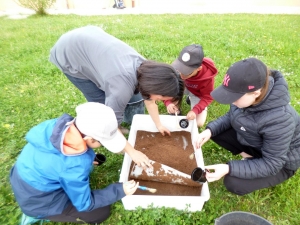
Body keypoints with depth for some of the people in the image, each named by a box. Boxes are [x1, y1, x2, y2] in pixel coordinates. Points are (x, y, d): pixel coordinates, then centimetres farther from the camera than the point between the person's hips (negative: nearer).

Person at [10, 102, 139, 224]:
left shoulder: (58, 124, -21)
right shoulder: (75, 166, -38)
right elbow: (84, 204, -20)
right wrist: (120, 191, -17)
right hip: (38, 203, -6)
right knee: (102, 212, 0)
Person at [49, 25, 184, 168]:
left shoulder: (146, 68, -12)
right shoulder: (123, 87, -36)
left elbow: (148, 98, 4)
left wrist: (158, 125, 14)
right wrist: (132, 152, -15)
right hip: (68, 55, -7)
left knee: (108, 95, 10)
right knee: (102, 103, -4)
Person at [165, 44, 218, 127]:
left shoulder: (207, 75, -37)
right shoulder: (177, 66, -34)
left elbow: (207, 97, -22)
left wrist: (195, 110, -37)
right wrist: (168, 102, -40)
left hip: (198, 94, -1)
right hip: (183, 86, 1)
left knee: (199, 123, -10)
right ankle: (175, 110, -5)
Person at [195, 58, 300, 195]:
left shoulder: (279, 120, -40)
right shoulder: (244, 95, -22)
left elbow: (271, 164, -29)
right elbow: (232, 116, -2)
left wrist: (228, 169, -37)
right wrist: (210, 129, -19)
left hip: (280, 162, -6)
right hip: (253, 140, 6)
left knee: (234, 184, -20)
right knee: (215, 131, -9)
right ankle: (250, 157, 4)